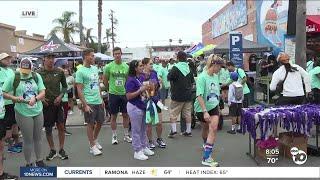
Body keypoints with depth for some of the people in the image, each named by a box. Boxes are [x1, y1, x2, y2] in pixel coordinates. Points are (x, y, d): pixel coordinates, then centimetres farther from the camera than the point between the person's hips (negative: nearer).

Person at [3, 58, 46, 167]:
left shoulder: (36, 76, 0)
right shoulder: (13, 78, -6)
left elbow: (43, 92, -3)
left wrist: (35, 98, -22)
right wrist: (15, 98, -17)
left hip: (38, 111, 3)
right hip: (23, 113, -3)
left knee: (38, 138, 14)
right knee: (28, 140, 5)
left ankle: (39, 161, 31)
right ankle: (28, 164, 23)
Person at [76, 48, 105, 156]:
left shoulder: (95, 68, 10)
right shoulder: (80, 71, -11)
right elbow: (79, 90, -12)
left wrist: (101, 99, 14)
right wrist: (85, 105, -16)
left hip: (98, 101, 7)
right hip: (89, 102, -7)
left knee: (100, 122, 15)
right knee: (90, 124, 3)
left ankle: (95, 140, 36)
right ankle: (92, 146, 17)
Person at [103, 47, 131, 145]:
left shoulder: (126, 66, 1)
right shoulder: (109, 66, -6)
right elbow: (105, 81, 4)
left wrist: (126, 89, 8)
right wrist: (111, 89, 8)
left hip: (124, 94, 2)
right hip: (113, 94, -2)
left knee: (126, 115, 10)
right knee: (113, 116, 7)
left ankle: (126, 135, 24)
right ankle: (114, 136, 20)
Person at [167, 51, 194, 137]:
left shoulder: (176, 68, -14)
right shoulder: (189, 68, 5)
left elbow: (169, 77, -10)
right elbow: (192, 81, 11)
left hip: (177, 95, -5)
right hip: (188, 94, 5)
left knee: (173, 113, 6)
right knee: (188, 113, 11)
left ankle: (173, 130, 2)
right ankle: (188, 131, 16)